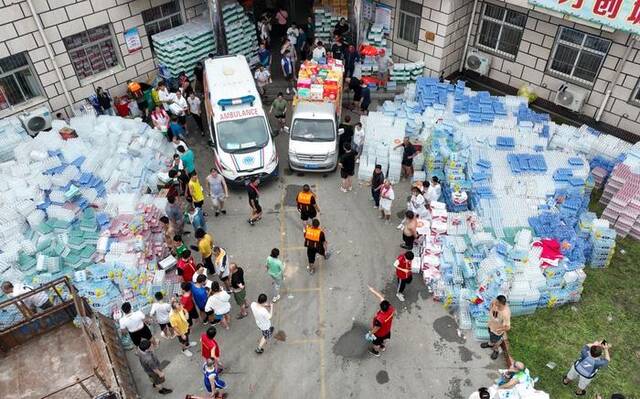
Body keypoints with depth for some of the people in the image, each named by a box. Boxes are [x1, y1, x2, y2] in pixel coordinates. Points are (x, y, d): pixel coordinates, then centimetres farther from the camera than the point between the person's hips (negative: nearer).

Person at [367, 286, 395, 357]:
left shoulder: (379, 319, -48)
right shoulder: (390, 308, -33)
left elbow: (376, 329, -29)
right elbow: (381, 297, -24)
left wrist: (370, 333, -9)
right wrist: (373, 290, -21)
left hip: (379, 333, -5)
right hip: (387, 329, 5)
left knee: (376, 342, 28)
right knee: (384, 338, 37)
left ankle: (376, 352, 57)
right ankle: (382, 346, 67)